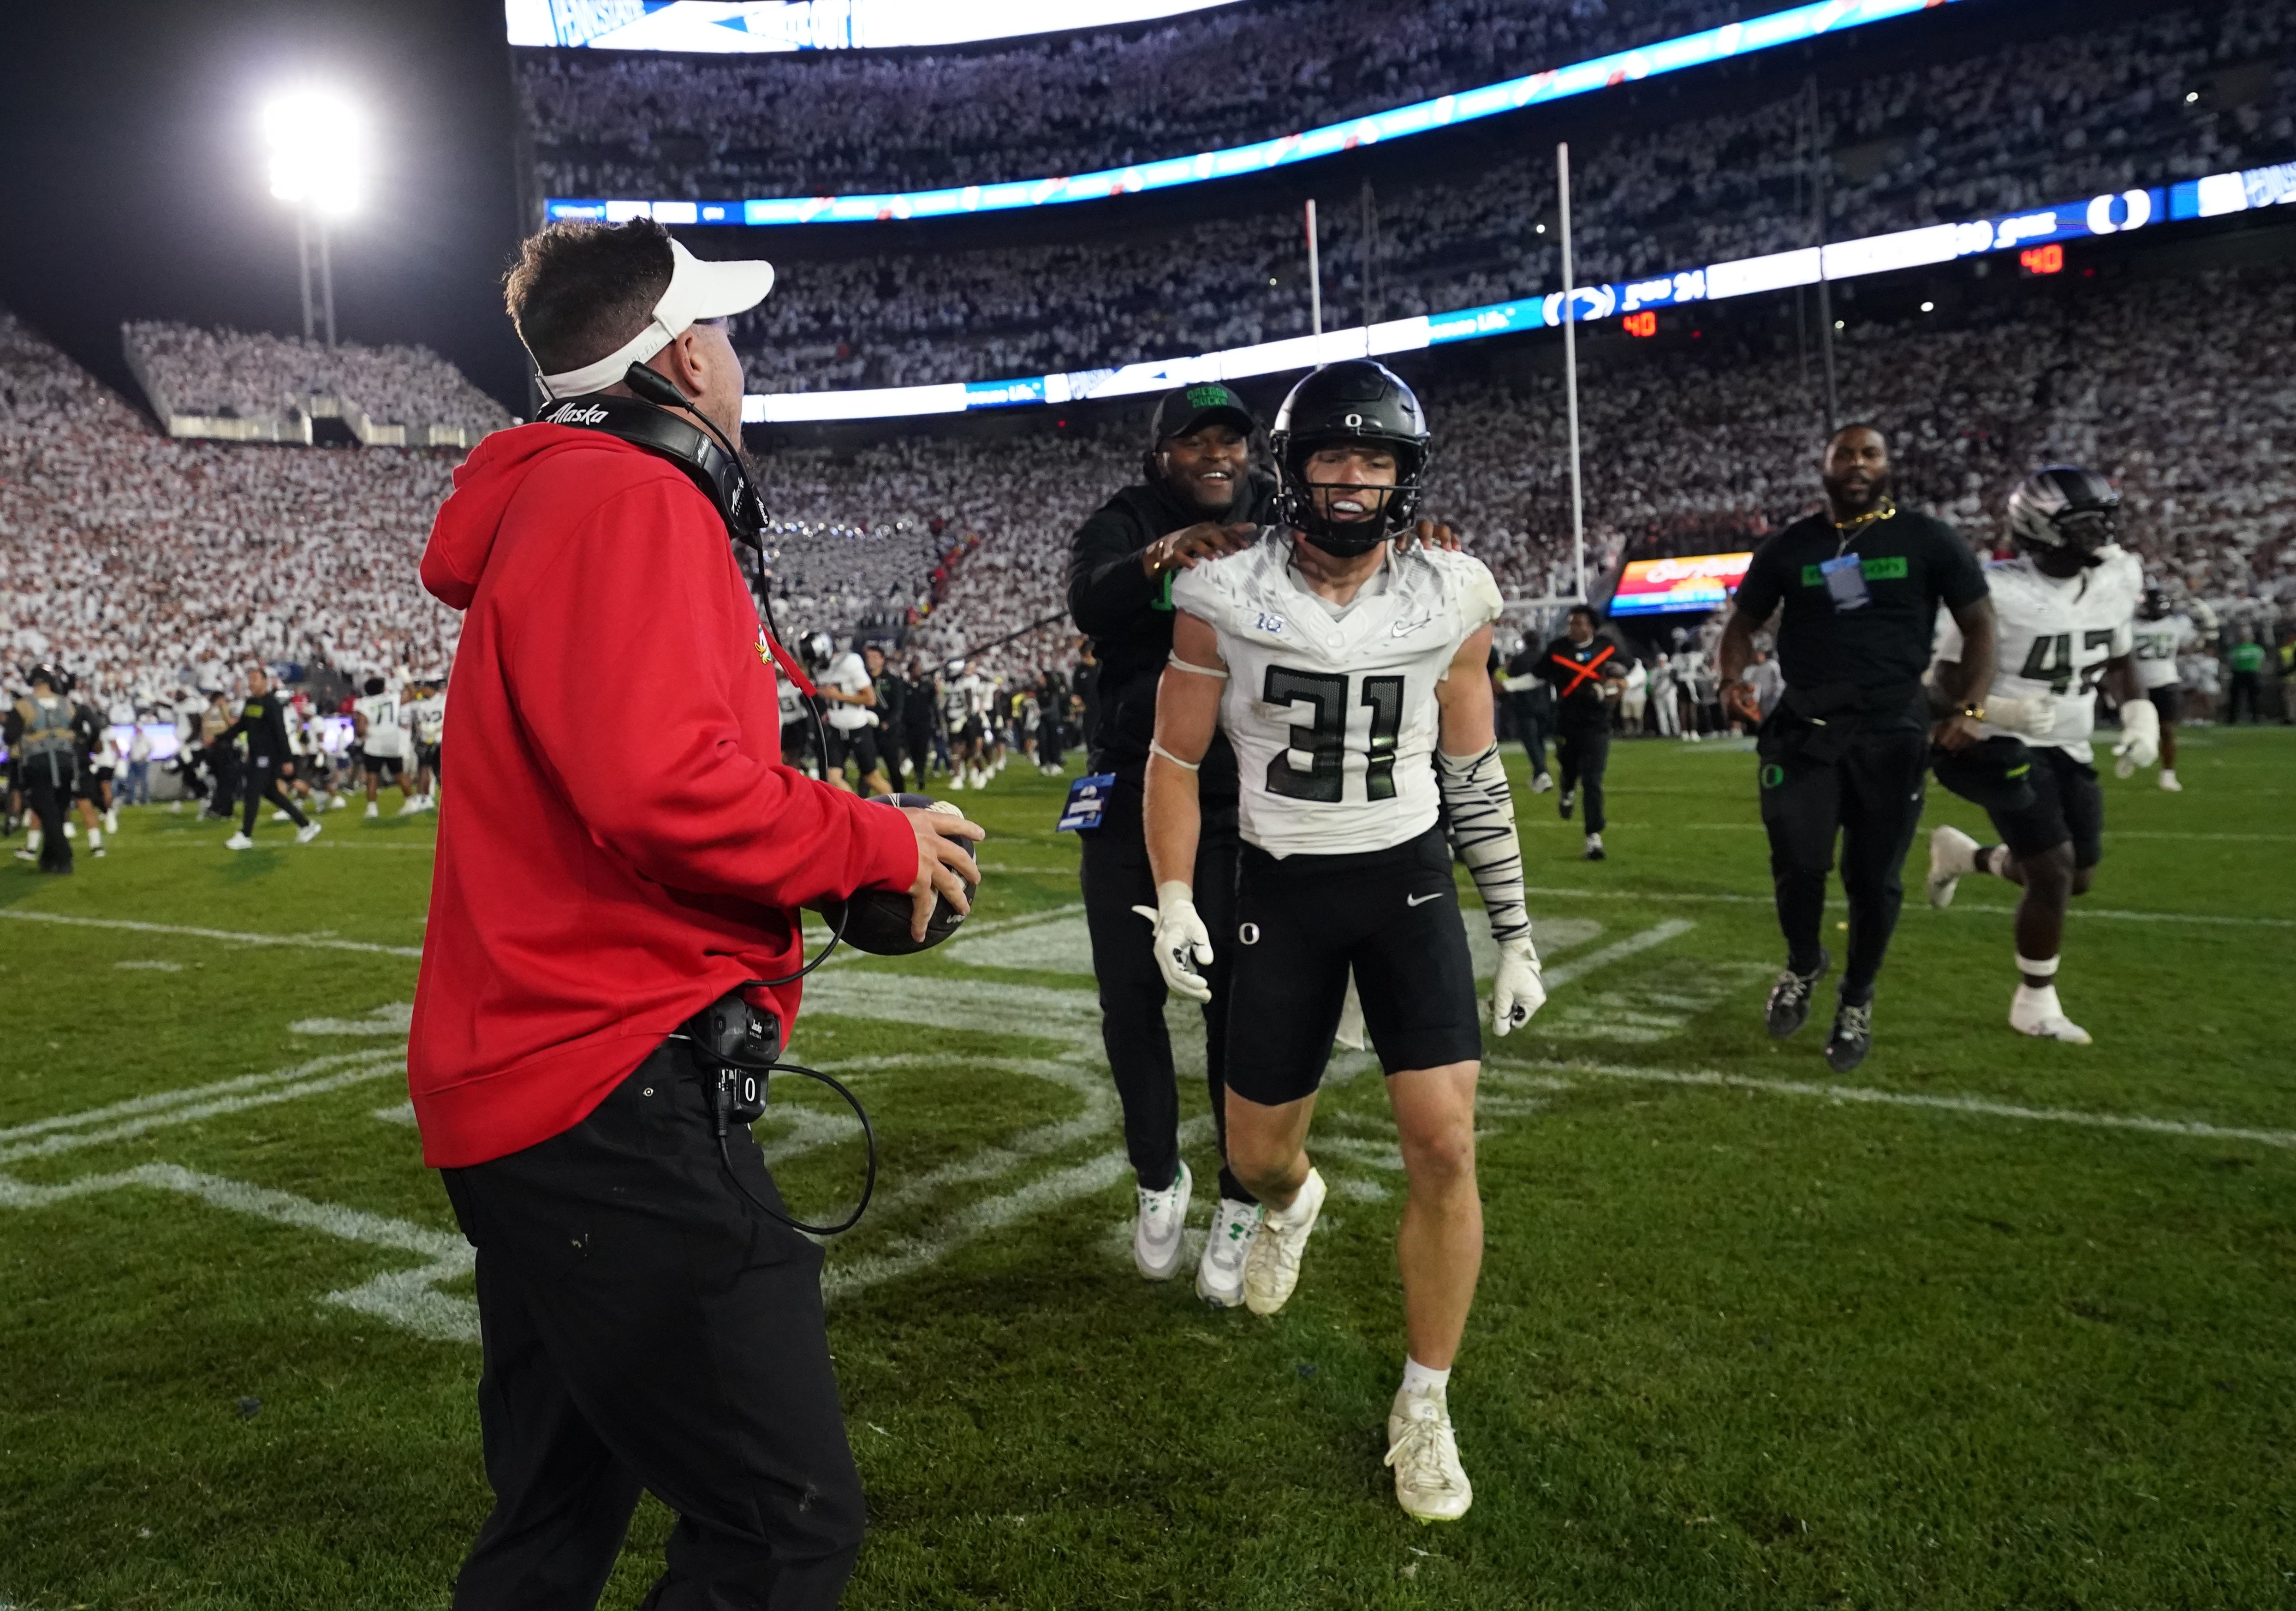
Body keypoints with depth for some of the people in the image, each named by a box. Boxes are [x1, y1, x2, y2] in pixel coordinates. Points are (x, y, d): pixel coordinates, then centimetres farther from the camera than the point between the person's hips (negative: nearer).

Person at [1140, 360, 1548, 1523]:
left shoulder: (1451, 602, -3)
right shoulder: (1223, 600, -8)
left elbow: (1475, 778, 6)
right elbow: (1176, 758, 1)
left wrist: (1515, 934, 7)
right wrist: (1173, 898, -10)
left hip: (1410, 884, 1)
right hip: (1281, 894, 0)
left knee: (1444, 1145, -9)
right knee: (1255, 1152, 9)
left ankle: (1425, 1406, 13)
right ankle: (1293, 1200, 51)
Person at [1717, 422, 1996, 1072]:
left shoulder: (1928, 541, 2)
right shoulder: (1789, 547, 6)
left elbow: (1978, 628, 7)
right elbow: (1744, 623, 16)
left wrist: (1966, 710, -7)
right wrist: (1733, 678, -5)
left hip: (1891, 732, 0)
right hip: (1805, 729, 1)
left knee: (1874, 879, 3)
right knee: (1798, 863, -12)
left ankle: (1856, 1002, 26)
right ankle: (1802, 964, 20)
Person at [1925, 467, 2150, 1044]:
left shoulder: (2118, 580, -1)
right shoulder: (1996, 594, -20)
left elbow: (2116, 663, 15)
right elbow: (1946, 685, -15)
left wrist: (2140, 715, -1)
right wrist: (2002, 712, -32)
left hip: (2070, 749, 7)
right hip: (2009, 748, -7)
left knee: (2077, 878, 9)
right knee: (2054, 872, -12)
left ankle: (1963, 855, 36)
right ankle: (2036, 1004, 9)